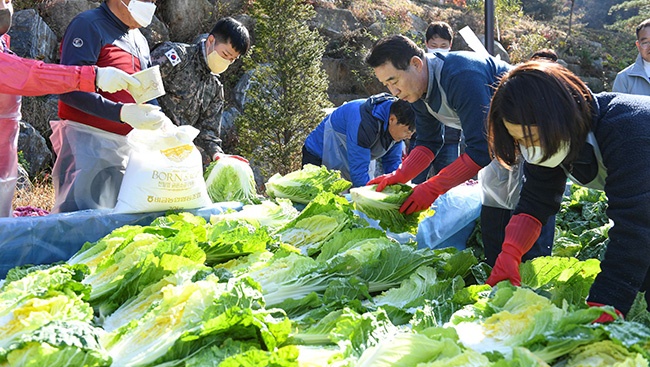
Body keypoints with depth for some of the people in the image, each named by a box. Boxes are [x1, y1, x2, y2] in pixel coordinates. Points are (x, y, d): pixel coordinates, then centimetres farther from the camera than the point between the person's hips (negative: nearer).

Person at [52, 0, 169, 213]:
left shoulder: (140, 41, 18)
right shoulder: (89, 25, -8)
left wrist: (163, 123, 0)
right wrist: (122, 112, -27)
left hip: (127, 147, 8)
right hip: (88, 141, -8)